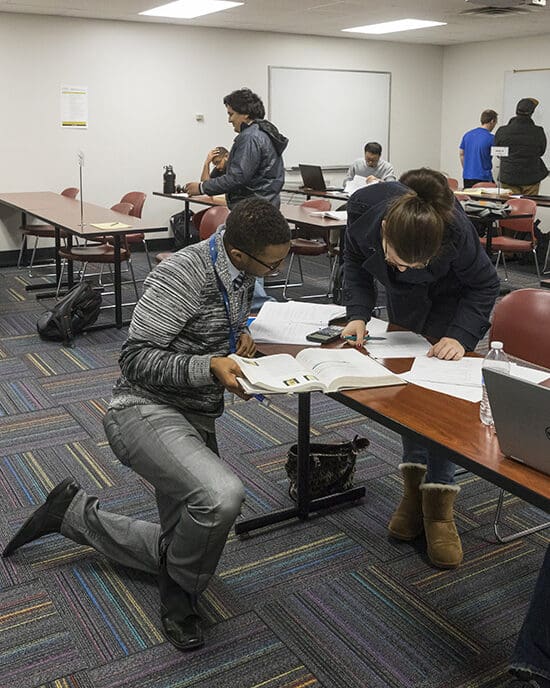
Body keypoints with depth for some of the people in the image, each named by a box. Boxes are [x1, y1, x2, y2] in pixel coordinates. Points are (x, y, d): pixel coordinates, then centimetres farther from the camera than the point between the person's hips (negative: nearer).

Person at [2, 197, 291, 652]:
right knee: (222, 496, -36)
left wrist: (239, 339, 1)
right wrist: (210, 367, -31)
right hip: (146, 409, -9)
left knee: (180, 551, 14)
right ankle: (180, 596, -5)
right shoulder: (182, 274, -20)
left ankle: (73, 513, 30)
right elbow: (136, 359, -19)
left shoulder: (241, 274, 5)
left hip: (195, 422, 9)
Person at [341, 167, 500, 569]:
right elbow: (355, 261, -10)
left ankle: (439, 505, -5)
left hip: (450, 304, -4)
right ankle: (416, 487, 11)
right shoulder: (364, 209, -32)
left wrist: (461, 336, -33)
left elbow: (484, 285, -19)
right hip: (403, 304, 4)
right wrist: (359, 312, -24)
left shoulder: (456, 232, -39)